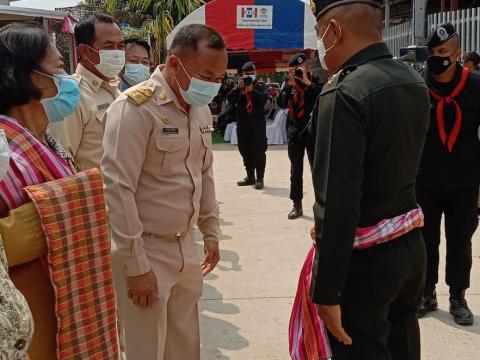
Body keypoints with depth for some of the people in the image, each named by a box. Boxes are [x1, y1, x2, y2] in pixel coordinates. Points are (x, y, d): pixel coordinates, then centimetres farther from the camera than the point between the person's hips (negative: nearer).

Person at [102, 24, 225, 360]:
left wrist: (211, 232, 18)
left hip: (186, 246, 7)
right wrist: (136, 266, -20)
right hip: (146, 250, -7)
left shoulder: (201, 109, 7)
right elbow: (118, 189, -21)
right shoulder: (135, 107, -18)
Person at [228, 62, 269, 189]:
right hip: (243, 123, 4)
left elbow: (264, 99, -13)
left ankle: (259, 179, -2)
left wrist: (252, 90, -21)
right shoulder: (239, 88, 11)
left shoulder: (260, 87, 5)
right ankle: (250, 177, 22)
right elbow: (230, 99, -4)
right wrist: (238, 87, -16)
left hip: (258, 123, -4)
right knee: (245, 151, 10)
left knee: (259, 151, -6)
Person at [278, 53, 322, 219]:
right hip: (295, 132, 3)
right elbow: (281, 103, -8)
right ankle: (297, 205, 13)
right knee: (296, 171, 5)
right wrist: (290, 83, -15)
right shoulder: (290, 84, 5)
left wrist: (307, 82, -21)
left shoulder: (316, 82, -3)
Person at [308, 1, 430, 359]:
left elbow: (337, 202, -26)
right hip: (411, 246, 8)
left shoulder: (344, 94, -21)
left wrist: (326, 291, -21)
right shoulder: (414, 80, 5)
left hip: (365, 259, -8)